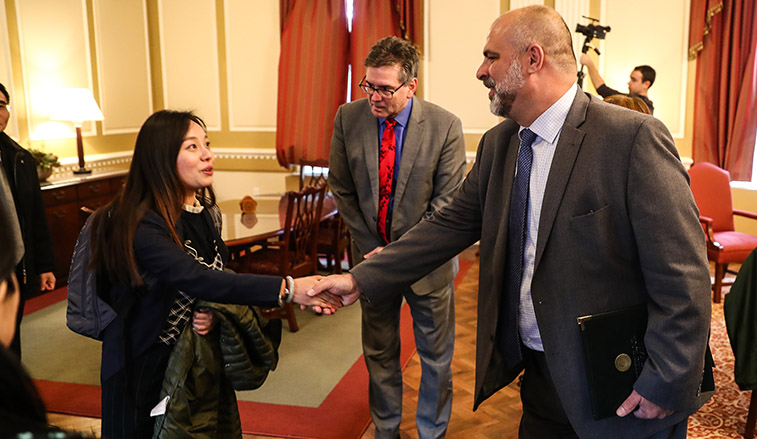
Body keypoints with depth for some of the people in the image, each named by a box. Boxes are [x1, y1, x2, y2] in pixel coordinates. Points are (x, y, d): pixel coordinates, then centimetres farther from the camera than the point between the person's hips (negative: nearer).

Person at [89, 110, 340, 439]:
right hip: (144, 366, -6)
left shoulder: (207, 213, -2)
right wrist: (288, 289, -42)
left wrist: (209, 312, -13)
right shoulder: (139, 225, -25)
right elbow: (200, 279, -36)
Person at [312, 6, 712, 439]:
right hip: (538, 371, 6)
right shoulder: (497, 144, 3)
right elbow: (451, 224, 4)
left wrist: (664, 385, -17)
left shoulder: (634, 137, -19)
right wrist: (361, 278, -1)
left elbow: (682, 275, -18)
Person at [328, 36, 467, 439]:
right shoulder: (348, 118, -6)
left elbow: (447, 201, -11)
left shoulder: (444, 126, -14)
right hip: (372, 253, 2)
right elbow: (342, 189, 2)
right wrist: (371, 247, -5)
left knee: (436, 354, 13)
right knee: (379, 353, 17)